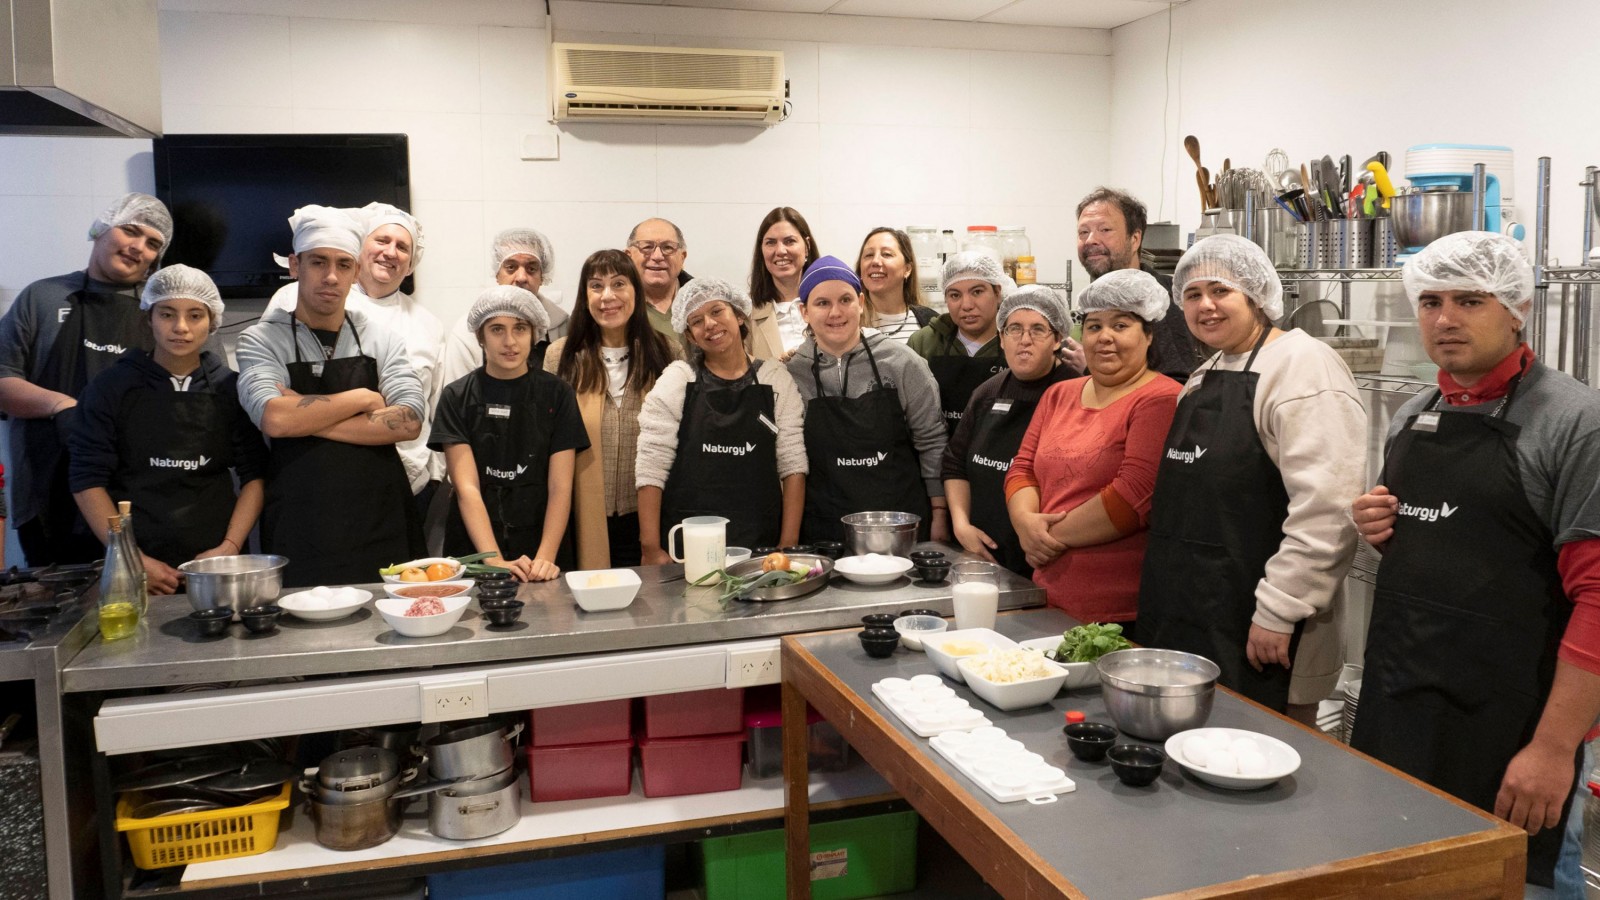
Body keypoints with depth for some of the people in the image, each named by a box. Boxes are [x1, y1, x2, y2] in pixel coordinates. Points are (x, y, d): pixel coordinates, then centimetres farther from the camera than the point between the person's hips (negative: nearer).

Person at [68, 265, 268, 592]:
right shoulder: (111, 387, 1)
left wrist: (231, 546, -10)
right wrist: (132, 559, -10)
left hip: (216, 562, 1)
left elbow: (254, 475, 2)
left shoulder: (232, 389, 4)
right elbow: (87, 479, -2)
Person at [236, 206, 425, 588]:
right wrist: (364, 398, -6)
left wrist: (307, 417, -9)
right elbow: (274, 419, -14)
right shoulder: (261, 340, 4)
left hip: (382, 529, 2)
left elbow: (408, 422, -6)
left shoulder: (382, 339, 9)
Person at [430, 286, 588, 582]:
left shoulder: (556, 394, 3)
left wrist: (545, 558, -16)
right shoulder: (457, 397, 2)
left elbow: (560, 487, -3)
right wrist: (494, 561, -18)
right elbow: (466, 487, -6)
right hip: (473, 553, 0)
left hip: (542, 552, 0)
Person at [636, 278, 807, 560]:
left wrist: (789, 545, -6)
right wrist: (651, 549, -10)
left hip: (761, 545, 1)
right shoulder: (676, 379, 2)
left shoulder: (775, 378, 5)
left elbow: (793, 465, 1)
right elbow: (651, 469, -3)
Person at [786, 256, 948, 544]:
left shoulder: (901, 362, -3)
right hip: (826, 532, 0)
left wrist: (939, 515, 0)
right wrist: (790, 535, 0)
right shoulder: (792, 373, -2)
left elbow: (931, 441, 1)